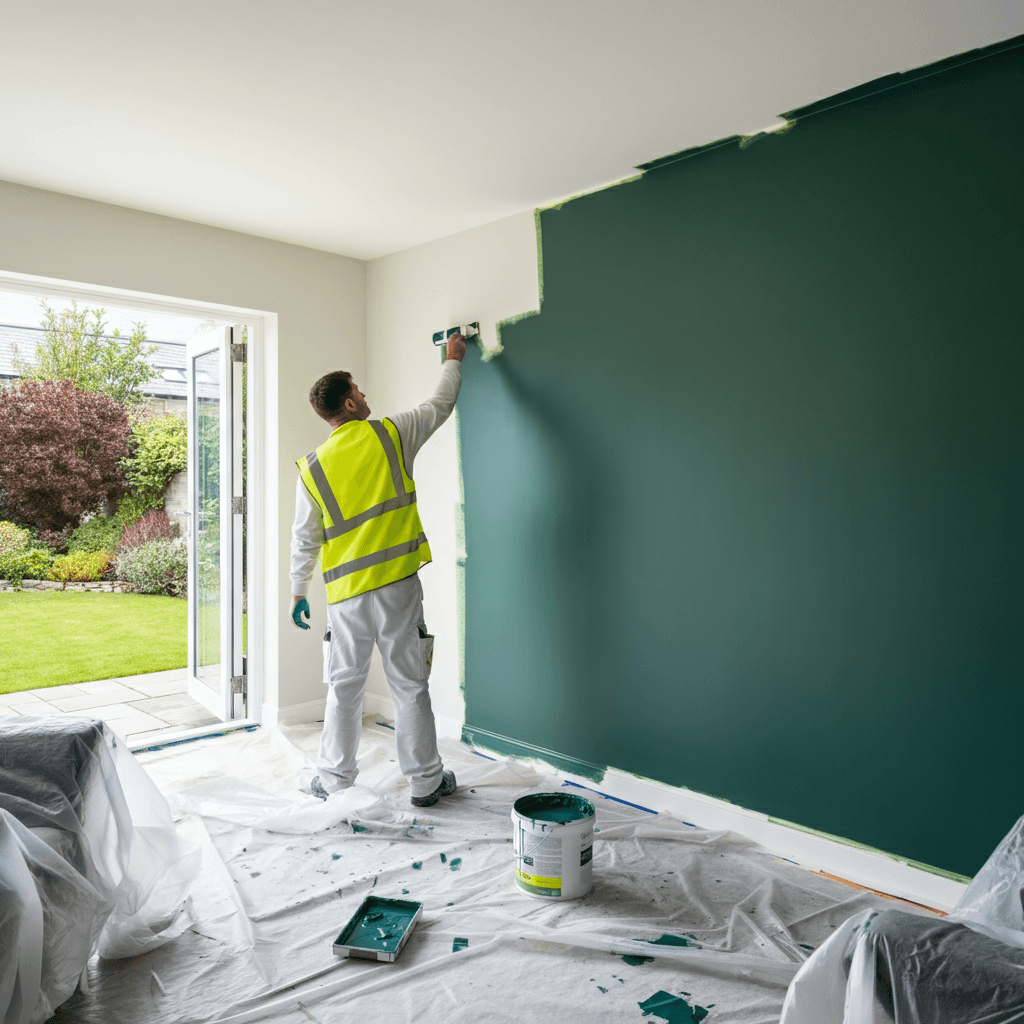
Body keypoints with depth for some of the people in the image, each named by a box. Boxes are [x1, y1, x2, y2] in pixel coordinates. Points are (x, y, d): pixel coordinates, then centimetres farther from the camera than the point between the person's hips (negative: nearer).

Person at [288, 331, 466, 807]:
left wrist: (298, 592, 19)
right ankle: (426, 781, 17)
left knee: (344, 688, 13)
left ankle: (333, 779, 25)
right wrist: (452, 361, 31)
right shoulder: (389, 434, -2)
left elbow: (305, 539, 7)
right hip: (397, 586, -1)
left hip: (346, 594, 2)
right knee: (409, 686, 6)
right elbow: (441, 405, 14)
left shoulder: (312, 469, 1)